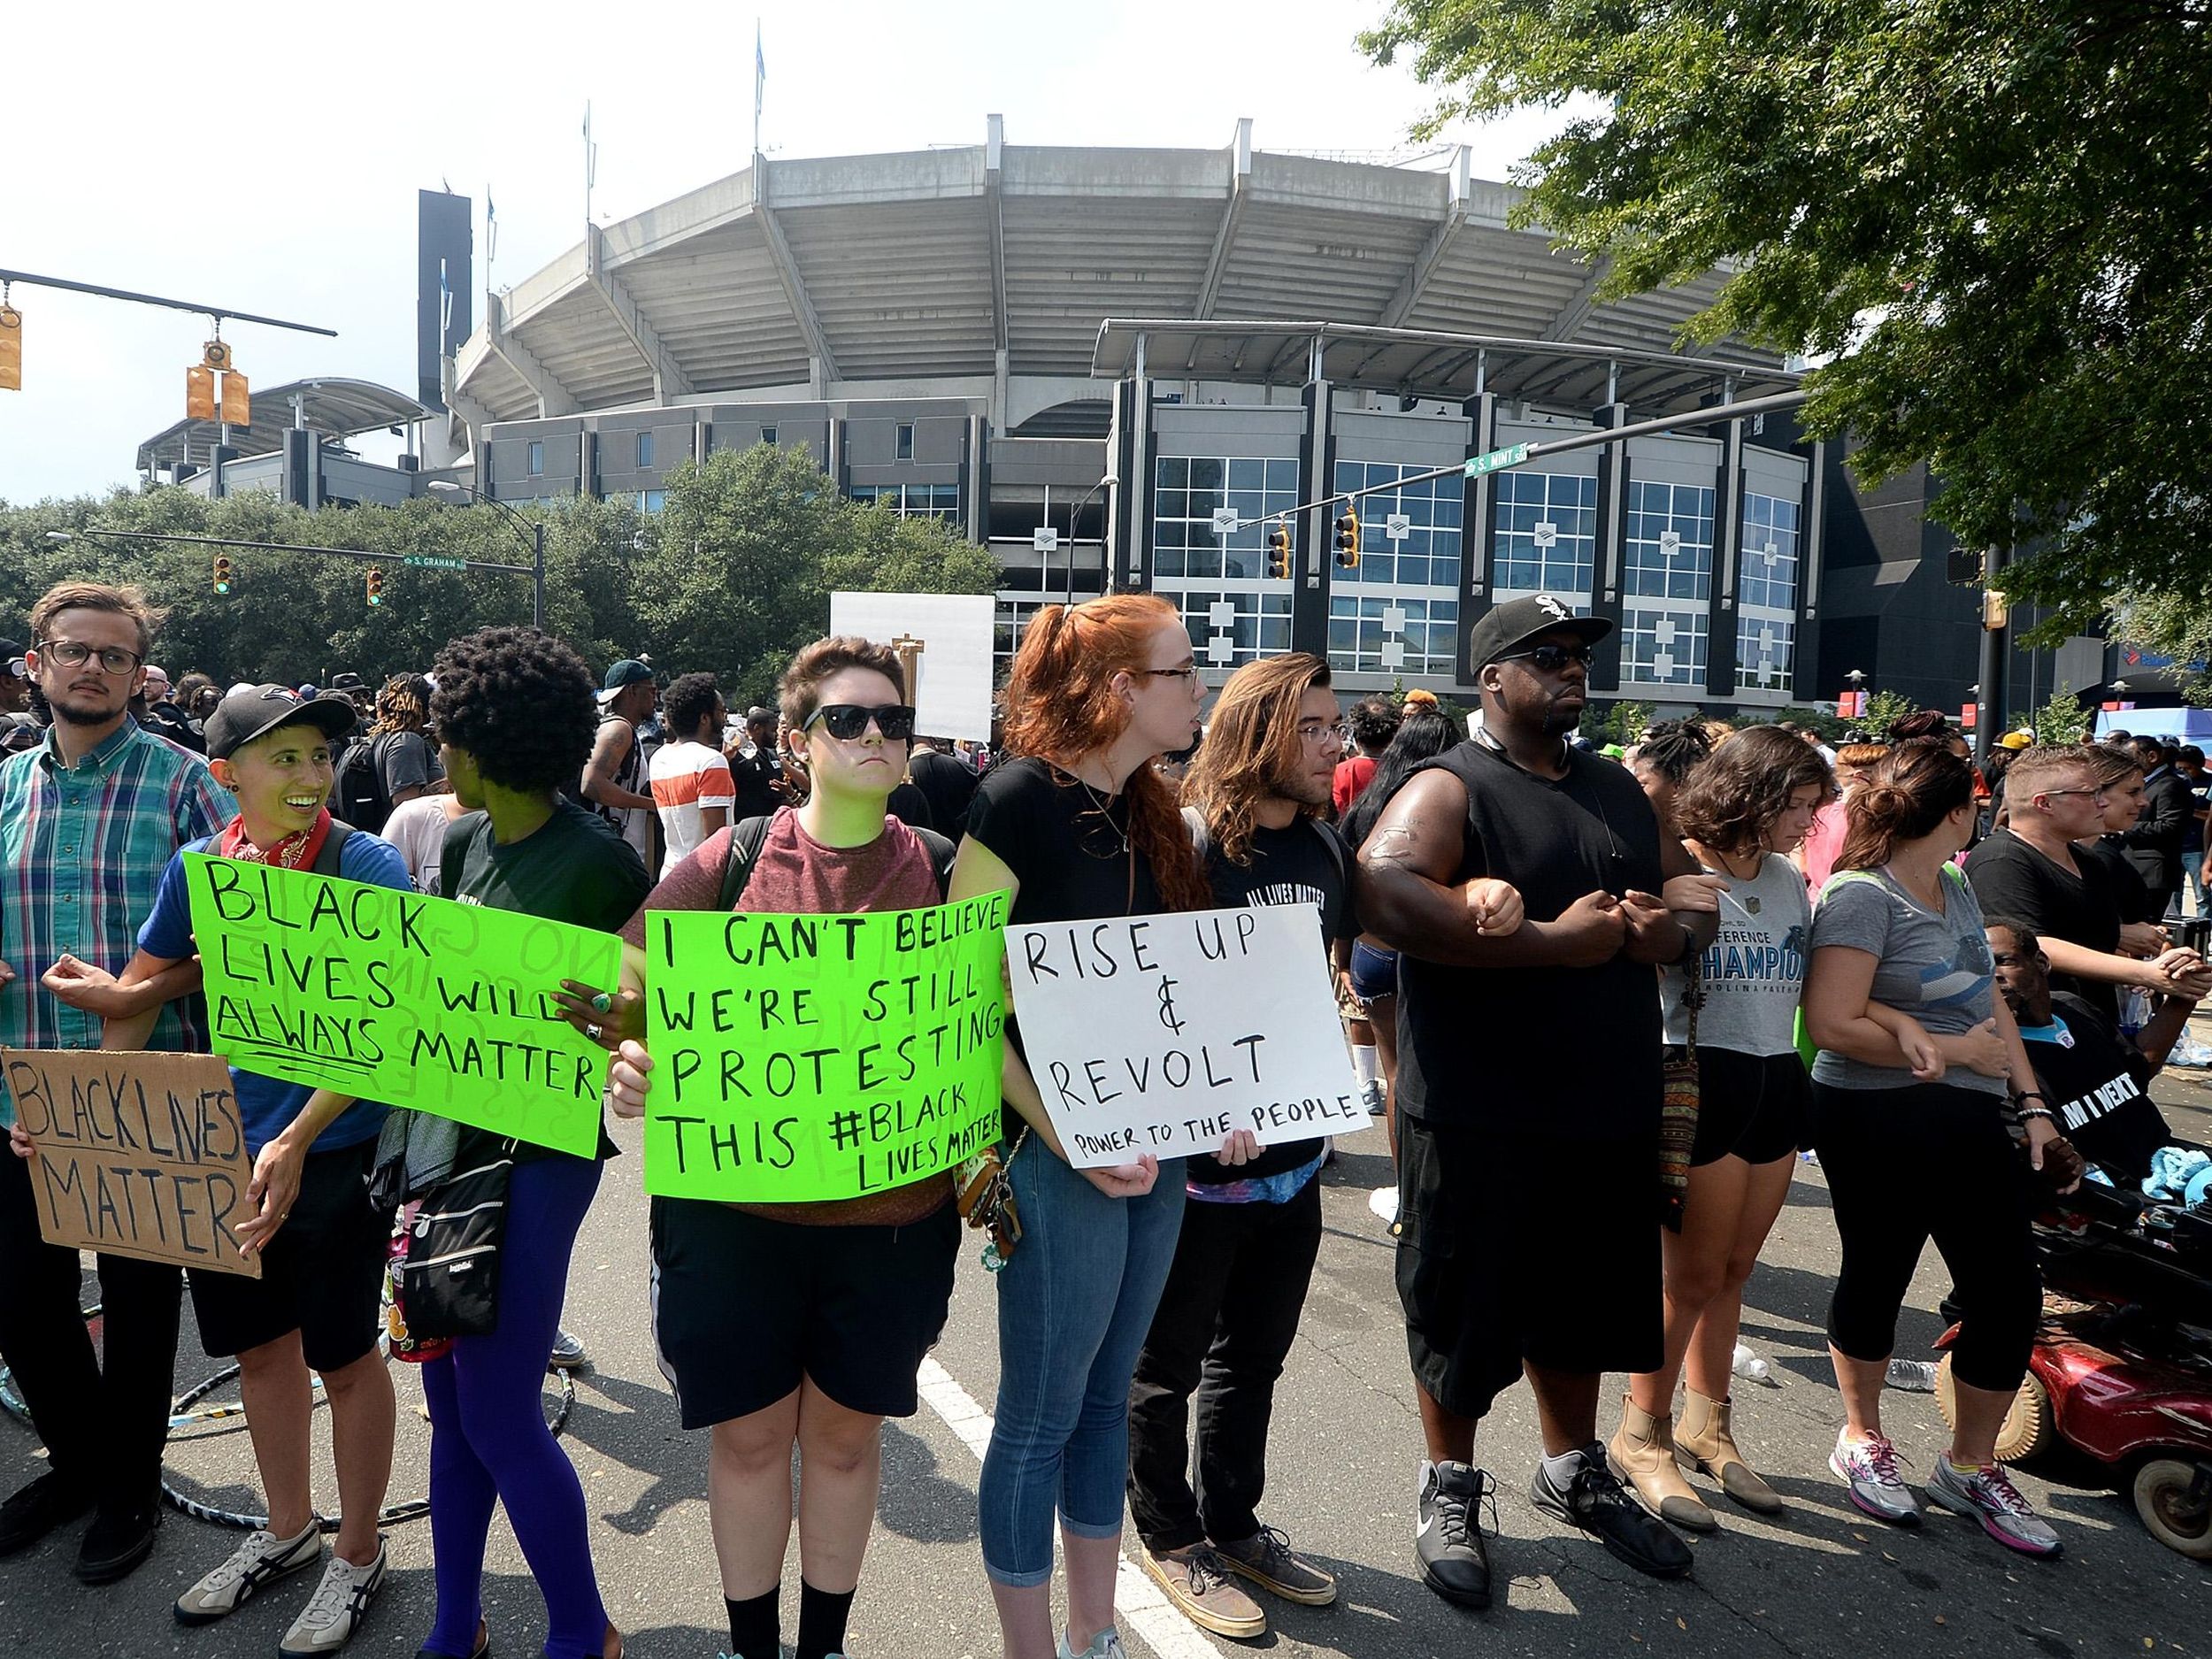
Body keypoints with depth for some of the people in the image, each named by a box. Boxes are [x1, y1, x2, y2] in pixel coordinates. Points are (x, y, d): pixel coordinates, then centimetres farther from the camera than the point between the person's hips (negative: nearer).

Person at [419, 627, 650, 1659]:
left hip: (537, 1155, -7)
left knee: (498, 1416, 0)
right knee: (451, 1400, 17)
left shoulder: (596, 861, -15)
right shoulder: (463, 843, 7)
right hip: (450, 1138, 7)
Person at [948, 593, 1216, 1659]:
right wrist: (1065, 1137, -22)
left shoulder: (1153, 813, 8)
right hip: (1062, 1153, -8)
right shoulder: (1021, 796, -15)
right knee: (1041, 1414, 7)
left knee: (1106, 1396, 19)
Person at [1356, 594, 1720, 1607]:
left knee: (1581, 1296, 21)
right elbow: (1385, 893, -27)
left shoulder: (1617, 789, 13)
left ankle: (1573, 1472, 42)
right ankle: (1450, 1490, 29)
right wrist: (1556, 942, -26)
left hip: (1608, 1106, 7)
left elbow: (1693, 885, 19)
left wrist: (1674, 928, -6)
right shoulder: (1449, 789, -10)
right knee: (1467, 1303, 8)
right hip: (1478, 1114, -6)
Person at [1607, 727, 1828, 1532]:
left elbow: (1811, 984, 15)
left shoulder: (1790, 878, 12)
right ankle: (1641, 1437, 16)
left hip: (1778, 1082, 6)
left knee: (1733, 1270, 14)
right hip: (1704, 1079, -6)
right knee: (1693, 1275, 1)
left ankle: (1707, 1425, 29)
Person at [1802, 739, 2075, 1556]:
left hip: (1971, 1119, 8)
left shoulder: (1958, 888, 13)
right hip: (1880, 1121, -8)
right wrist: (1955, 1049, -13)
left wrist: (2033, 1102, 10)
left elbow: (1989, 1000, 18)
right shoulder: (1860, 896, -14)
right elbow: (1833, 1023, -21)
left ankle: (1970, 1466, 27)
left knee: (2010, 1291, 8)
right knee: (1876, 1278, 8)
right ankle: (1861, 1440, 32)